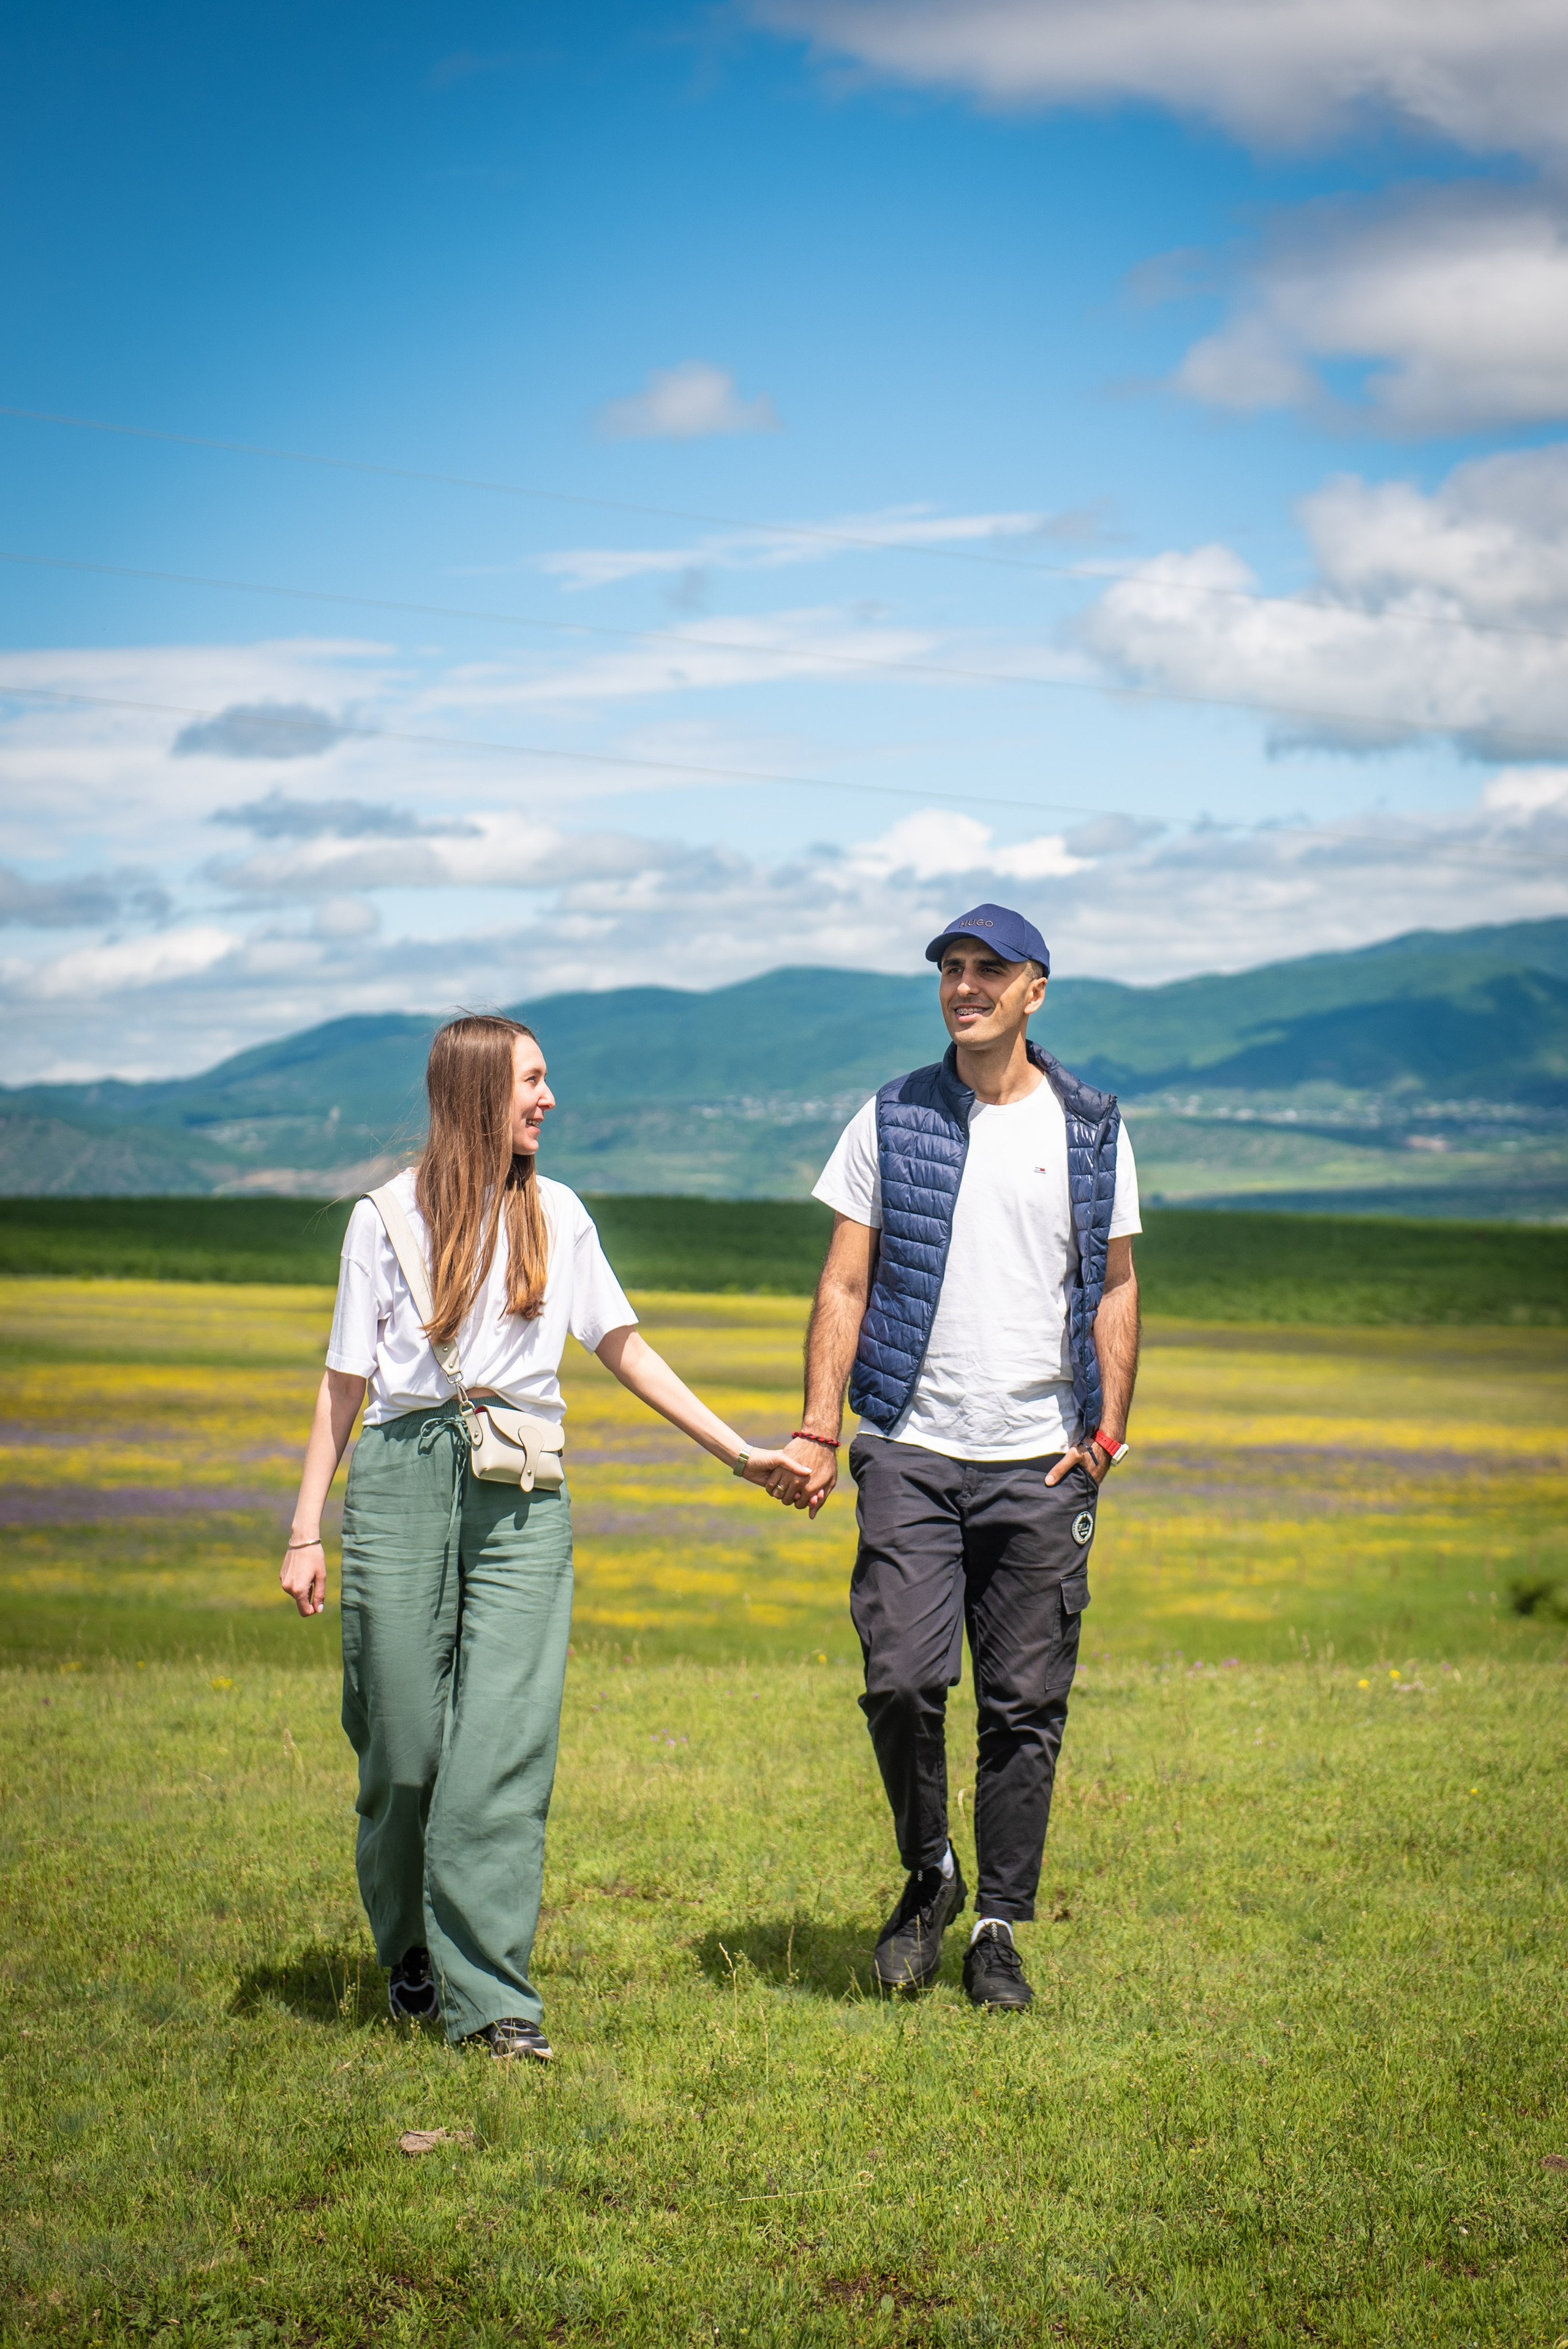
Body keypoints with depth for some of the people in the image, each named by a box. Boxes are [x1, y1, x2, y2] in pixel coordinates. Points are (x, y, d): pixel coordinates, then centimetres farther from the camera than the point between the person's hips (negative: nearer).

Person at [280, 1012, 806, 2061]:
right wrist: (307, 1530, 2)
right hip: (403, 1478, -1)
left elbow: (626, 1348, 17)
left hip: (522, 1497, 1)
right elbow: (346, 1381, 7)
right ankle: (411, 1955, 23)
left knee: (507, 1738, -9)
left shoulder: (556, 1214, 13)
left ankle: (489, 1992, -9)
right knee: (404, 1739, 1)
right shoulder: (388, 1218, 6)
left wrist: (739, 1451, 12)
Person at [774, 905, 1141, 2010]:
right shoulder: (892, 1121, 5)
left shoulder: (1092, 1130, 7)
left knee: (1026, 1704, 1)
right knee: (903, 1680, -11)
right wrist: (819, 1431, -4)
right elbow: (844, 1286, 5)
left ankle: (999, 1930, 12)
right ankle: (929, 1874, 14)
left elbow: (1115, 1287, 11)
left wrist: (1108, 1431, 0)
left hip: (1042, 1463, 1)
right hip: (912, 1452, -1)